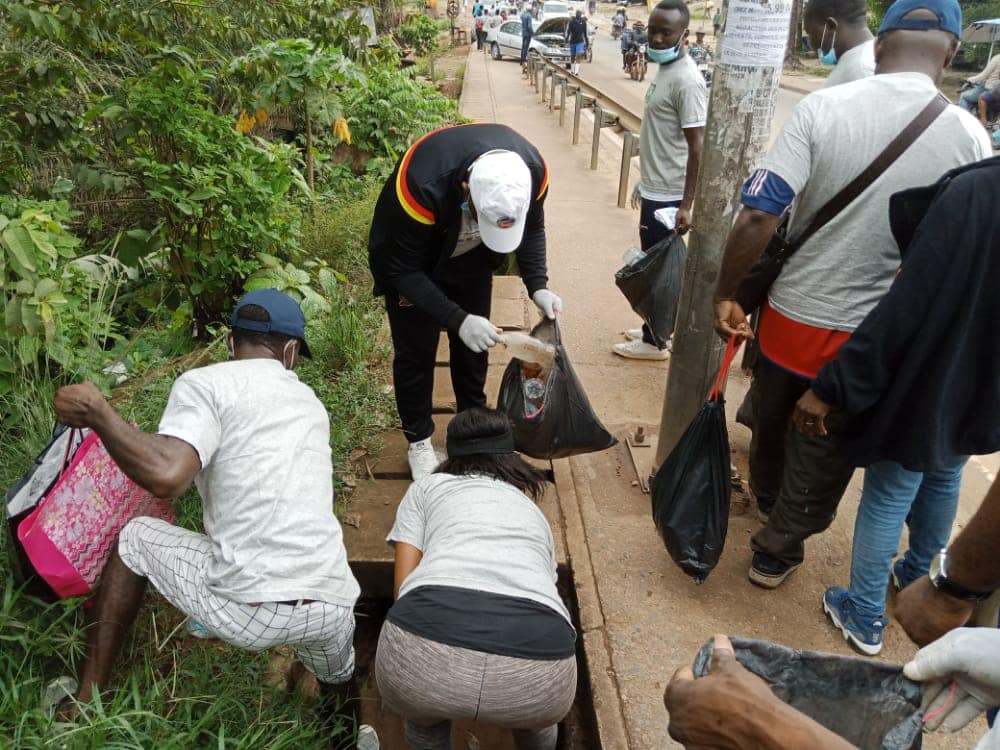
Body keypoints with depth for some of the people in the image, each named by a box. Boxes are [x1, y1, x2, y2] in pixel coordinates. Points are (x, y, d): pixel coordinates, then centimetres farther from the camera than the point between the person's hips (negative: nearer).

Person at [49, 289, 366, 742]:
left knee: (135, 537, 22)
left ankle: (84, 703, 28)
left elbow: (166, 476, -18)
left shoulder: (205, 383, 0)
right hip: (334, 612, 5)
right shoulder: (310, 401, 19)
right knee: (341, 695, 38)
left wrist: (95, 412, -3)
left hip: (245, 609, -4)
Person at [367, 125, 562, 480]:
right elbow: (401, 269, -31)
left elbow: (532, 228, -7)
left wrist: (537, 286, -22)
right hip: (411, 263, -4)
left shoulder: (532, 169, -30)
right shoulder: (421, 184, -43)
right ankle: (419, 442, 23)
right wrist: (457, 320, -39)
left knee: (473, 345, 12)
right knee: (415, 351, 2)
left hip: (471, 261, 4)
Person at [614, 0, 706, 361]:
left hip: (668, 196, -9)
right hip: (655, 189, 9)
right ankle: (657, 330, 31)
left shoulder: (687, 81, -19)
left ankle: (655, 341, 15)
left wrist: (687, 205, -23)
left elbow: (698, 148, -21)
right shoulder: (663, 70, 10)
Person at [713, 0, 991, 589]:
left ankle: (767, 500, 54)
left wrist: (727, 294, -6)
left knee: (773, 424, 28)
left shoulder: (823, 107, -12)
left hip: (789, 318, 1)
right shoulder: (969, 137, -10)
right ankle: (777, 550, 36)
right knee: (822, 459, 19)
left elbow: (758, 216, -18)